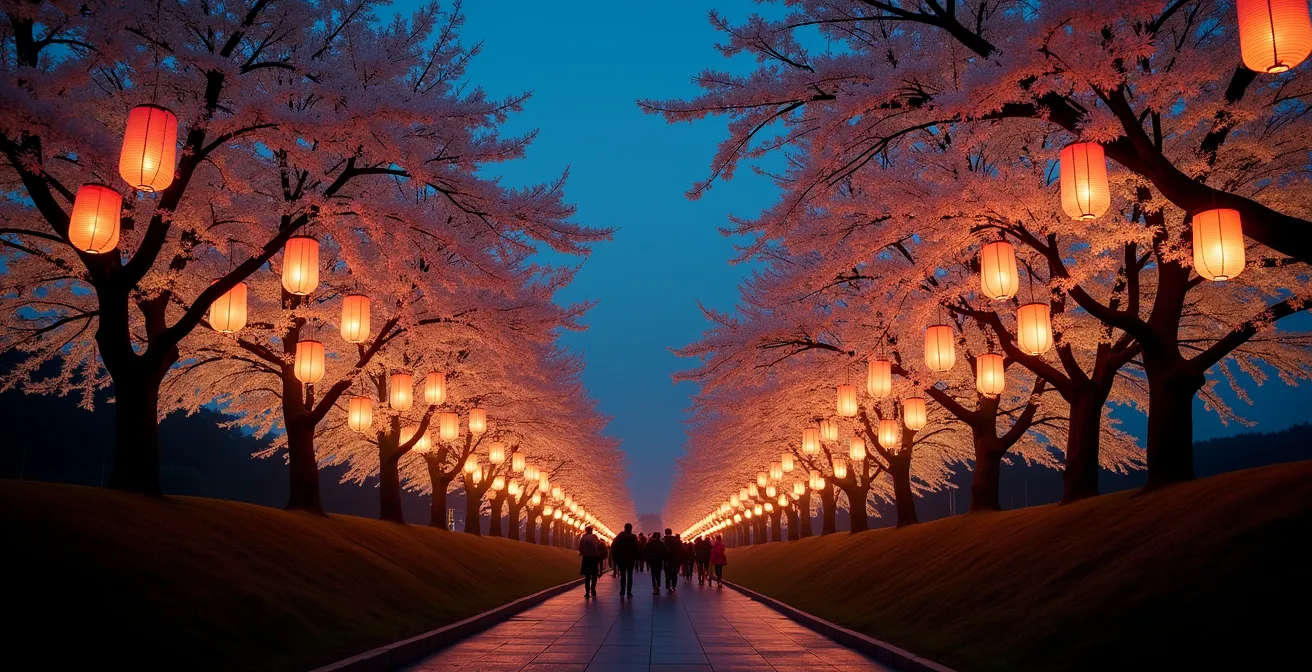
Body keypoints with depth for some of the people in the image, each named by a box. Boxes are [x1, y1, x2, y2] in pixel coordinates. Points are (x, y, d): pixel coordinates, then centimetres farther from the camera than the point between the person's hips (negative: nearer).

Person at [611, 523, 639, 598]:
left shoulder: (619, 536, 0)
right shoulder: (633, 537, -6)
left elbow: (613, 547, -2)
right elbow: (636, 548, -10)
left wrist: (614, 558, 3)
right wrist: (636, 557, 0)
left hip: (620, 559, 2)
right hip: (630, 559, -2)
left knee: (622, 576, 9)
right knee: (629, 576, 6)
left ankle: (622, 592, 1)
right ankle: (629, 592, 0)